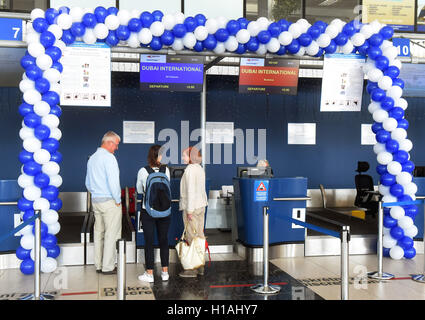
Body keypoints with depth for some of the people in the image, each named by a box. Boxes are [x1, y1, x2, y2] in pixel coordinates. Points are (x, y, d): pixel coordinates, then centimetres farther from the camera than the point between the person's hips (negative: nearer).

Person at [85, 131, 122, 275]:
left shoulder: (92, 158, 13)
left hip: (95, 201, 8)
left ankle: (98, 265, 21)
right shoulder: (109, 157, -15)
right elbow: (113, 182, -21)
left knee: (98, 233, 13)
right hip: (109, 201, -8)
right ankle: (108, 267, 4)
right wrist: (118, 200, -11)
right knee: (111, 234, -1)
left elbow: (88, 183, 19)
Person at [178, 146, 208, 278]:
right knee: (199, 235, 12)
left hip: (192, 207, -9)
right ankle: (200, 266, 19)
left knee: (191, 237, -3)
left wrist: (189, 210, -19)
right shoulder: (200, 169, 11)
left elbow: (190, 190, -20)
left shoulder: (190, 169, -16)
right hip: (201, 205, 9)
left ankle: (192, 269, 2)